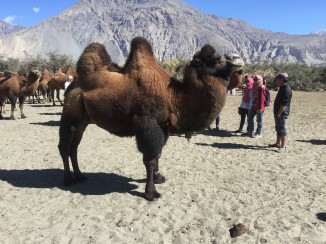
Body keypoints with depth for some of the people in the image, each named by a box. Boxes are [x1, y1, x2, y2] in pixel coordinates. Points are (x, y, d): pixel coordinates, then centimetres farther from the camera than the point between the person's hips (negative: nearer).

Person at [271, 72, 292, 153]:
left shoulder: (287, 89, -19)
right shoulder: (282, 88, 14)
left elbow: (284, 104, -23)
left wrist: (279, 113, -21)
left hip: (282, 113, -10)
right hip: (278, 113, 10)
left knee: (282, 130, -6)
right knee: (278, 128, 18)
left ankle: (283, 147, -1)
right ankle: (278, 143, 30)